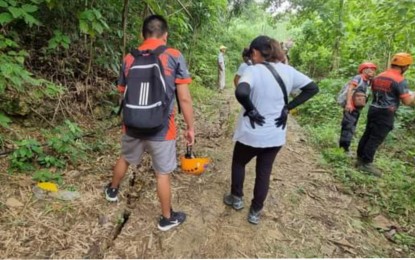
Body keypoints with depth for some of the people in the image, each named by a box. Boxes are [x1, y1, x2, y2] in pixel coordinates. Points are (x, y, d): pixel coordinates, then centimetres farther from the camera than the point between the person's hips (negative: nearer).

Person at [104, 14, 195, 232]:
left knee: (125, 159, 29)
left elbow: (123, 95, 12)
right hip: (161, 128, -4)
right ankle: (167, 218, 27)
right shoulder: (174, 57, -9)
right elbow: (184, 98, -11)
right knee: (163, 174, 10)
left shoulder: (129, 59, 3)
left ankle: (112, 190, 54)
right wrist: (190, 127, -1)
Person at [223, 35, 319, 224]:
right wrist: (288, 108, 1)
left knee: (238, 163, 24)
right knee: (264, 172, 17)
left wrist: (251, 110, -18)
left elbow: (241, 92, -37)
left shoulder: (253, 70, -17)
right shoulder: (288, 71, -1)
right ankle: (256, 211, 28)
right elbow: (312, 88, 7)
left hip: (251, 133, -4)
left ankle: (237, 198, 39)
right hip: (276, 135, 4)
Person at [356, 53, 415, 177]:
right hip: (385, 113, -8)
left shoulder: (378, 77, 10)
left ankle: (360, 158, 20)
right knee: (376, 138, -4)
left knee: (367, 134, 12)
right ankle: (366, 163, 0)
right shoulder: (400, 80, -14)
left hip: (373, 109, 8)